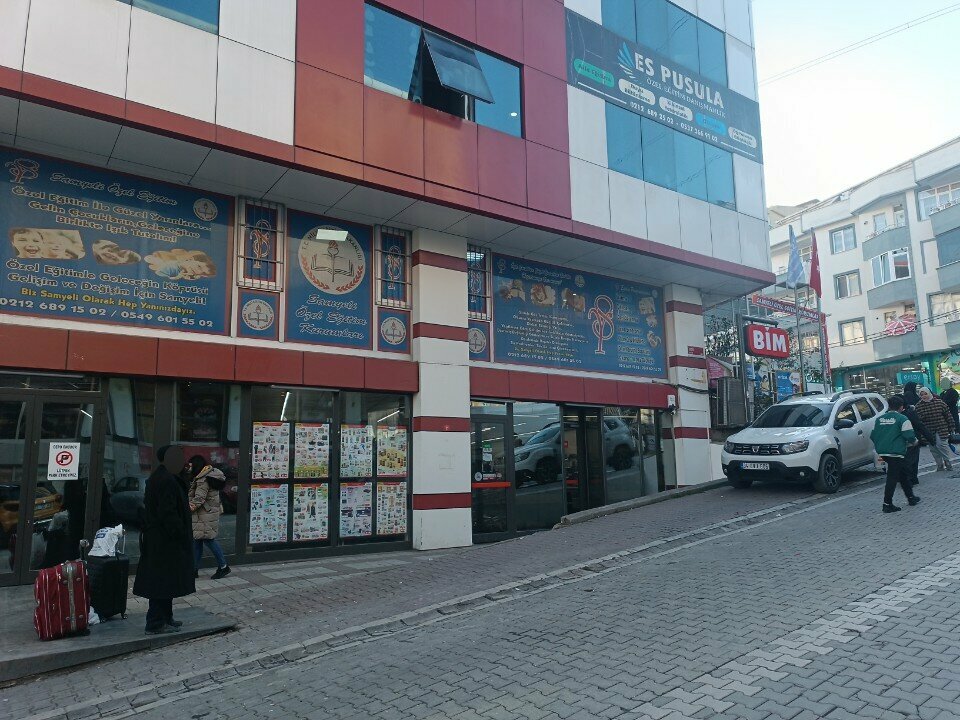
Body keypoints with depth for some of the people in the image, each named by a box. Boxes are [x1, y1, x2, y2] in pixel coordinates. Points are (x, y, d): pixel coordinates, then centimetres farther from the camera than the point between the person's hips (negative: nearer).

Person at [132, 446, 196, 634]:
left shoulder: (157, 477, 12)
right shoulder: (167, 481, -21)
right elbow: (168, 513, -24)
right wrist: (180, 535, -19)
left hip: (156, 539, 11)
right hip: (166, 541, -11)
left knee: (162, 581, 17)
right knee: (163, 581, -2)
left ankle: (165, 618, 27)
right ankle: (156, 624, 5)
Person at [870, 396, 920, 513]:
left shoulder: (880, 419, 9)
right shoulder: (902, 419, -9)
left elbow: (873, 436, 12)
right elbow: (910, 436, -13)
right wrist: (913, 441, 10)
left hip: (883, 452, 7)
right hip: (896, 452, -7)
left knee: (903, 474, 22)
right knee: (892, 478, -3)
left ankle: (911, 497, 34)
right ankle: (887, 504, -2)